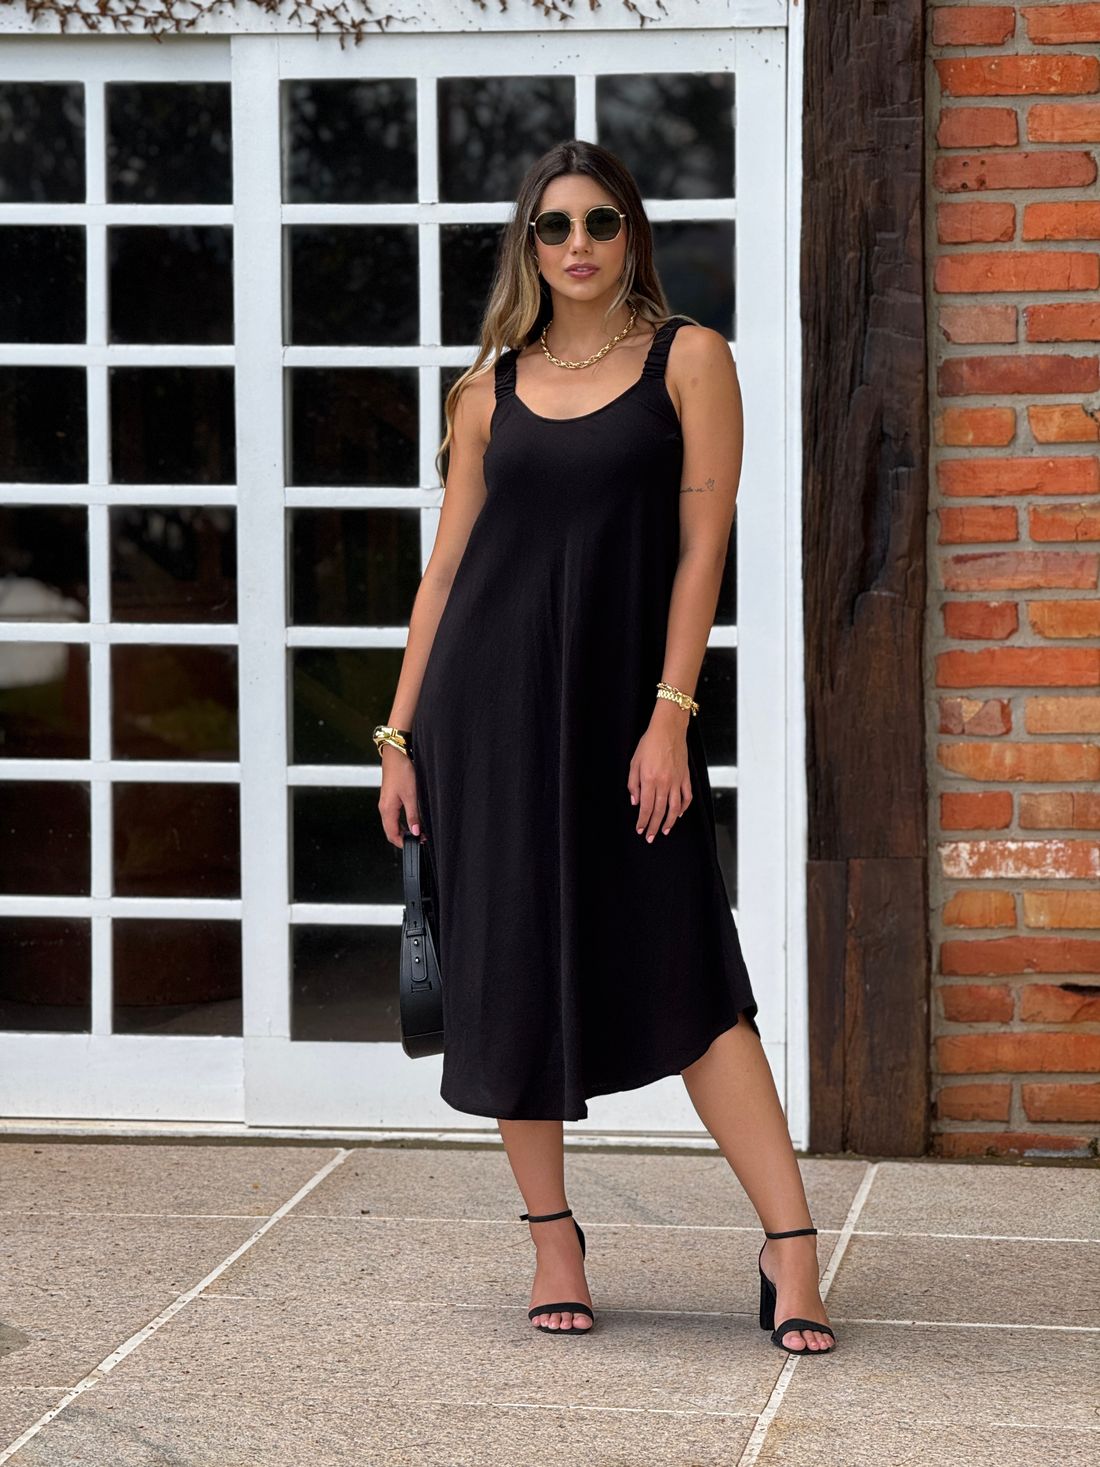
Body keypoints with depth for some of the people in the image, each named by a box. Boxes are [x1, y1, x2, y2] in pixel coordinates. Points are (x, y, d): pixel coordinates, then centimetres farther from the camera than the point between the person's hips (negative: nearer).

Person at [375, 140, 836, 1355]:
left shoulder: (688, 360, 1)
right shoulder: (492, 386, 9)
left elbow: (701, 544, -4)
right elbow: (447, 564, 10)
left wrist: (670, 716, -12)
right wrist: (400, 733, 6)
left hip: (622, 696, -3)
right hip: (490, 694, 3)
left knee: (683, 968, -7)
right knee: (512, 966, 4)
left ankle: (791, 1245, -5)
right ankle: (552, 1239, 16)